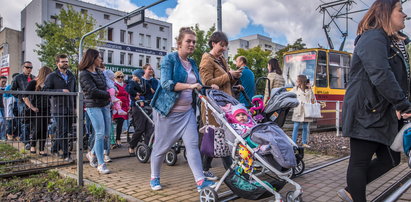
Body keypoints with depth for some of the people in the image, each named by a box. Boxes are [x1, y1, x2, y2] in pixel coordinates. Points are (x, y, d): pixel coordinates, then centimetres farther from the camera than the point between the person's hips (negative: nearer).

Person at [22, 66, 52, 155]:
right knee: (37, 129, -7)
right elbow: (25, 97, -9)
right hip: (36, 111, -5)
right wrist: (32, 107, -11)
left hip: (45, 110, 5)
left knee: (44, 130, 3)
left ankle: (41, 150, 11)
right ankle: (32, 146, 18)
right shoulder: (33, 83, -6)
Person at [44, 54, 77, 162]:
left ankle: (55, 149, 28)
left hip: (70, 109, 6)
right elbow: (45, 90, -7)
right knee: (63, 131, -8)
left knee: (68, 131, 10)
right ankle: (66, 154, 0)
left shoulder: (71, 76, 17)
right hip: (58, 108, -6)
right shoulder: (52, 76, 1)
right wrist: (61, 91, -17)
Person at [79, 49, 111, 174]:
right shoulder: (84, 74, -6)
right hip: (93, 106, -7)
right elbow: (93, 91, -15)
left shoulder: (99, 72, 16)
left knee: (106, 134, 7)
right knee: (100, 134, -10)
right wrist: (107, 95, -4)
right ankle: (101, 164, -1)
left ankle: (92, 154, 29)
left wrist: (107, 97, -1)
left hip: (105, 106, 7)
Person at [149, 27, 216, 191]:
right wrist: (189, 86, -29)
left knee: (193, 144, -3)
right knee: (162, 146, 6)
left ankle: (200, 181, 0)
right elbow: (166, 83, -21)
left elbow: (197, 86, 17)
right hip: (168, 110, -5)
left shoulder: (192, 63, 13)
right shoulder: (169, 59, -8)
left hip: (187, 111, 6)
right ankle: (154, 178, 25)